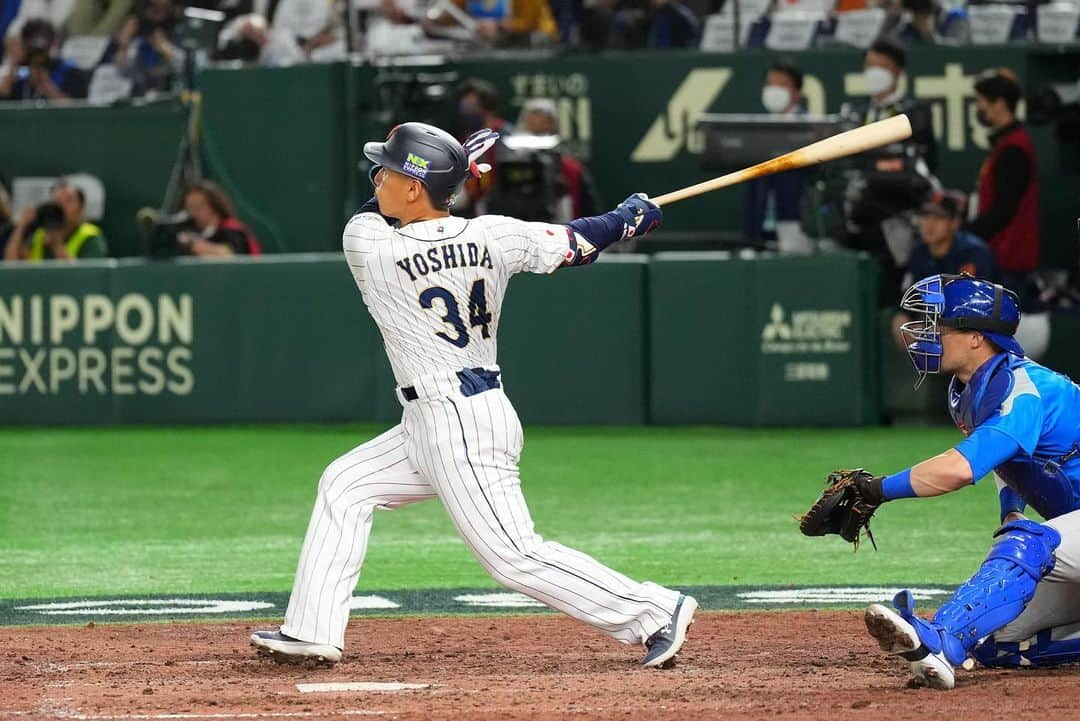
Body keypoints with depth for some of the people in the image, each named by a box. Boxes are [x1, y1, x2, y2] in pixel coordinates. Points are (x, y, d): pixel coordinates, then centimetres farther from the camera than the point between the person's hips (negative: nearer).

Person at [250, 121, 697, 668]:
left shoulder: (366, 245, -13)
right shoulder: (494, 236, -2)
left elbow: (374, 217, 10)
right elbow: (573, 244, 4)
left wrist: (453, 166, 11)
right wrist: (630, 216, 22)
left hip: (458, 427, -9)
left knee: (513, 556, -7)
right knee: (345, 484, 16)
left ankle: (655, 612, -6)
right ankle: (311, 632, 17)